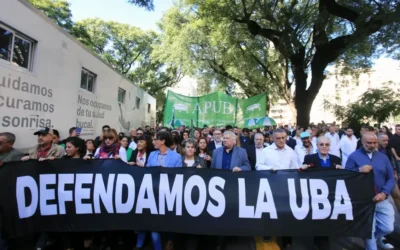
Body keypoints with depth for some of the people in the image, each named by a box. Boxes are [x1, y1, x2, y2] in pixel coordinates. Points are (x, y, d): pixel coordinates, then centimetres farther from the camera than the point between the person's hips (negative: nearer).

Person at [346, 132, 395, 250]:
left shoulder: (383, 157, 5)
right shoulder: (353, 157, -6)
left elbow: (391, 178, 4)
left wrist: (384, 193, -11)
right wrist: (359, 170, -24)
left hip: (382, 200, 4)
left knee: (388, 228, 9)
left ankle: (376, 238, 42)